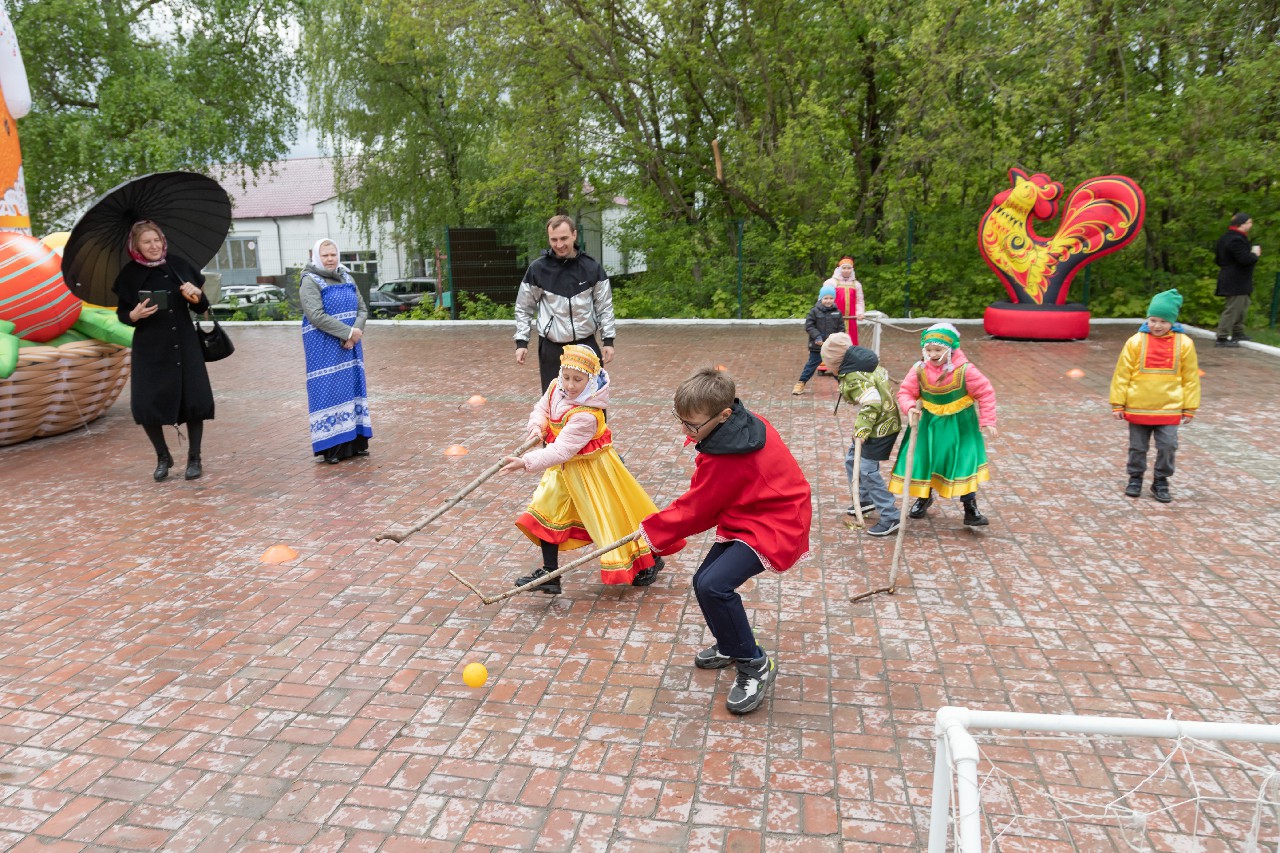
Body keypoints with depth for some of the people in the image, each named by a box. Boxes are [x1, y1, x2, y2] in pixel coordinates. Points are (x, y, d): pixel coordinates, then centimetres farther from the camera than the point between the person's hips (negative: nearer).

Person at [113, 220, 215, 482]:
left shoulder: (179, 266, 1)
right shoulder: (130, 275, -1)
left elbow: (201, 308, 6)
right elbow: (121, 313, 5)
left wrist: (197, 296, -15)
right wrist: (134, 315, -16)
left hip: (184, 344, 0)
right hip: (149, 348, 0)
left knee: (194, 400, -4)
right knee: (146, 403, -3)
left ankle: (194, 458, 13)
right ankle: (163, 457, 19)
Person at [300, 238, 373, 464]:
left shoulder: (346, 278, 12)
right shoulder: (310, 282, -7)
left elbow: (363, 309, 6)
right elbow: (316, 316, -19)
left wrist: (356, 333, -12)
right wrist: (349, 332, -20)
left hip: (350, 347, 6)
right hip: (324, 350, -6)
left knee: (352, 389, 8)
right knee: (329, 392, -4)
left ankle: (354, 442, 15)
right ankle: (330, 447, 2)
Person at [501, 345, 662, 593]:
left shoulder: (586, 415, -34)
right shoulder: (555, 388, -10)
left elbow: (561, 451, -38)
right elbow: (541, 409, 8)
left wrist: (526, 462, -44)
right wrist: (537, 427, -14)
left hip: (590, 468, -8)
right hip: (564, 469, 8)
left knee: (611, 514, 4)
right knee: (546, 511, 4)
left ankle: (649, 560, 28)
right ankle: (549, 574, 14)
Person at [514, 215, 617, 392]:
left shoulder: (591, 267, -1)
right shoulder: (537, 269, -3)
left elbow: (605, 306, 5)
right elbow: (524, 309, 5)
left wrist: (608, 340, 0)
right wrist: (521, 341, 0)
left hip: (586, 344, 1)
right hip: (551, 347, -1)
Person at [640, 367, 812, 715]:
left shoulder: (725, 459, -28)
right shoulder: (744, 423, -1)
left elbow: (695, 510, -16)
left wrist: (653, 532, -1)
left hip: (772, 528, -10)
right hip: (751, 514, 10)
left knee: (714, 586, -25)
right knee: (705, 582, 10)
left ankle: (754, 666, -6)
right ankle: (730, 646, 35)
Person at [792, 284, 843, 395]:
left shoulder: (837, 312, 3)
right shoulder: (815, 311, -5)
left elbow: (841, 328, 6)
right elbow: (808, 326, -8)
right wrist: (817, 336, -18)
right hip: (817, 345, -2)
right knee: (812, 364, 3)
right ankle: (801, 383, 10)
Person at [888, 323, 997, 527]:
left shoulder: (965, 370, -19)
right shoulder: (919, 369, -13)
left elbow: (986, 393, -11)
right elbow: (905, 392, -6)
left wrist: (987, 421, -12)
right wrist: (910, 408, -27)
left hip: (959, 425, -3)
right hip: (928, 423, 3)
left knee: (964, 463, -5)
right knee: (922, 460, 11)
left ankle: (971, 510, 8)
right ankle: (924, 497, 38)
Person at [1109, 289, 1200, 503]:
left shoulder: (1184, 343, -2)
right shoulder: (1136, 341, -6)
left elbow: (1190, 378, 4)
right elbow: (1122, 374, -2)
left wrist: (1190, 408, 5)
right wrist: (1118, 404, -2)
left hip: (1169, 409, 0)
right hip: (1137, 407, 0)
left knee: (1168, 446, 1)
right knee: (1137, 446, 12)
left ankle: (1161, 481, 19)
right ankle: (1135, 478, 29)